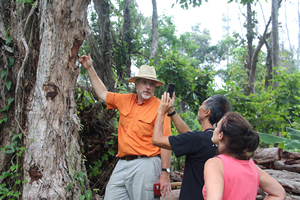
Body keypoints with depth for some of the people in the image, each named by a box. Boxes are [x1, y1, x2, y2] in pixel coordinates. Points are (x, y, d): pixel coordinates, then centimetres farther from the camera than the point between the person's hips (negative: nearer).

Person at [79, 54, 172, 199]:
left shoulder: (159, 107, -6)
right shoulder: (125, 100, 11)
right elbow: (103, 93, 27)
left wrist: (165, 173, -14)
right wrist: (90, 68, 28)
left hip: (145, 165, -5)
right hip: (122, 164, 6)